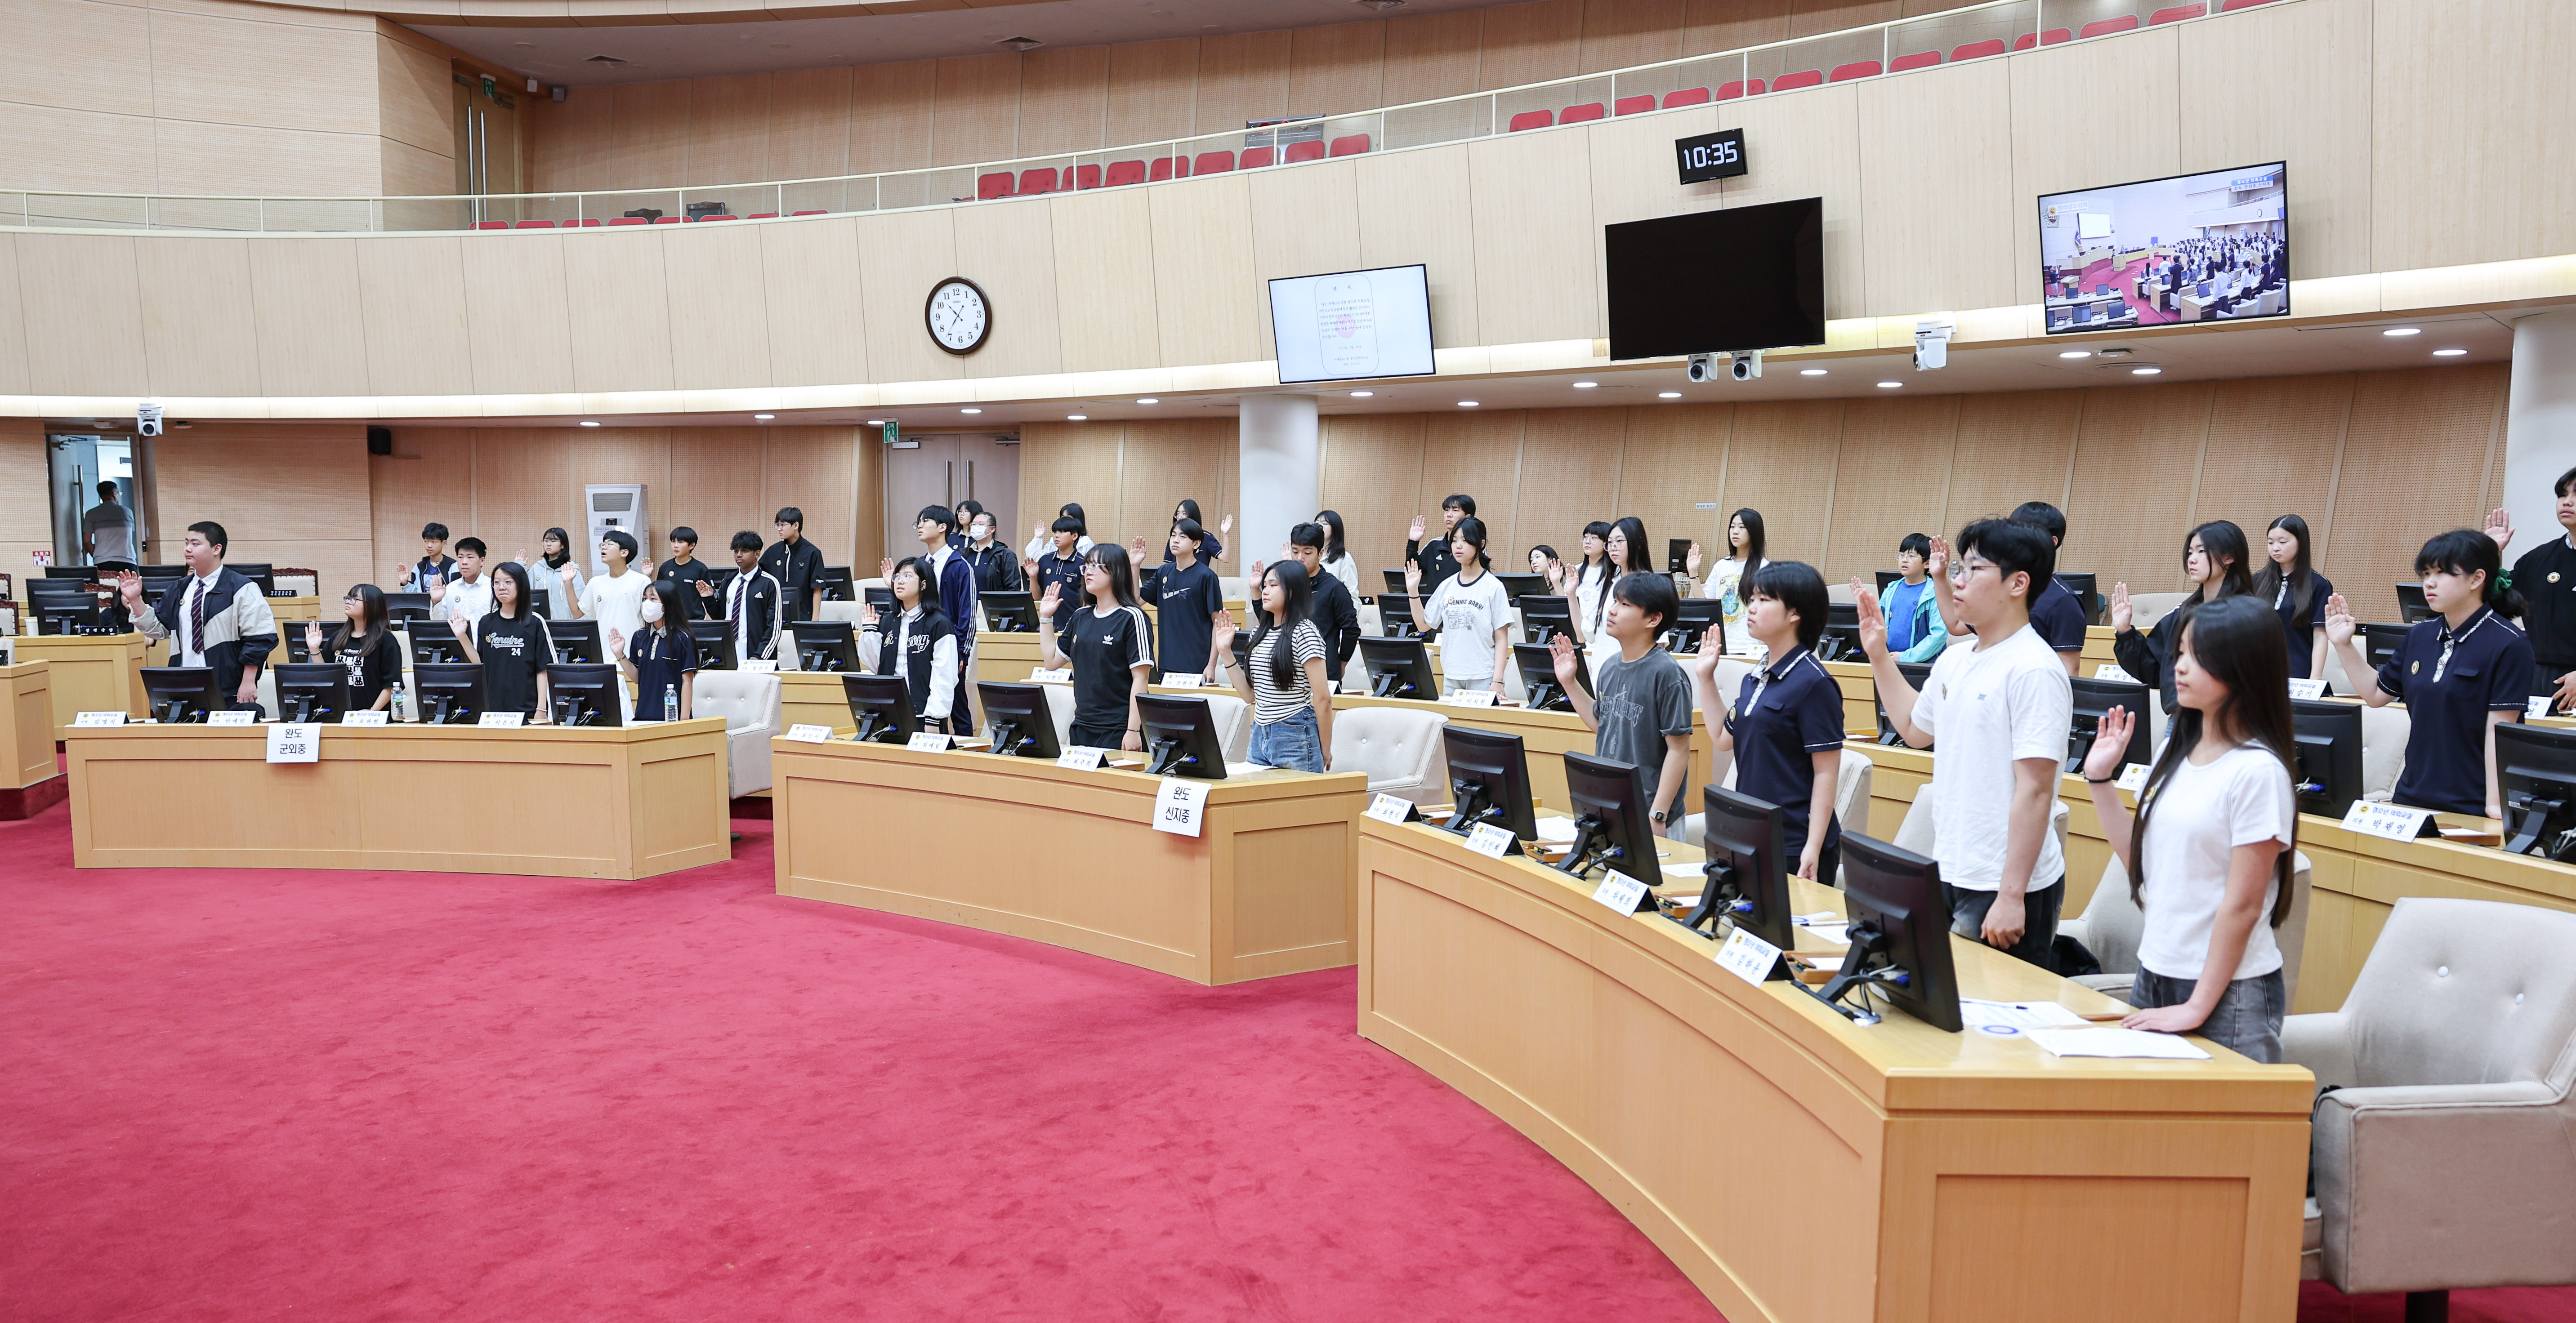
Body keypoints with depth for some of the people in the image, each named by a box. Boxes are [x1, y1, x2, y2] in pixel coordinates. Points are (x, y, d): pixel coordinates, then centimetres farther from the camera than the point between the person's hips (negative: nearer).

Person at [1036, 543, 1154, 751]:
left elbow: (1141, 678, -13)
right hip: (1081, 728, 7)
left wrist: (1134, 730, -18)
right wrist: (1045, 617, 14)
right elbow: (1052, 661, 18)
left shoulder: (1131, 618, -8)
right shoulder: (1080, 617, 12)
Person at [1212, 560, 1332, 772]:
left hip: (1295, 738, -7)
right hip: (1259, 736, 7)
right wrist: (1226, 652, 7)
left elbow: (1323, 698, -12)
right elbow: (1250, 693, 12)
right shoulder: (1260, 633, 11)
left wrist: (1324, 752, -8)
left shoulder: (1304, 633, -11)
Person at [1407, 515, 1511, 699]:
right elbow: (1424, 625, 14)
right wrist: (1413, 591, 4)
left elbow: (1501, 639, -5)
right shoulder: (1447, 586, 9)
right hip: (1451, 677, 5)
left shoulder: (1493, 587, -5)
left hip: (1483, 679, -5)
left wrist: (1498, 681, -11)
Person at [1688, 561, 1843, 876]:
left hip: (1796, 845, -8)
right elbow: (1725, 738, 19)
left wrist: (1814, 848, -20)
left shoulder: (1814, 683, -15)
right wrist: (1705, 678, 15)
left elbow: (1826, 772, -16)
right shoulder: (1755, 680, 10)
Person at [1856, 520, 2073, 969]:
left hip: (2005, 888, -8)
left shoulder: (2033, 671, -18)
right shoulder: (1954, 660, 8)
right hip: (1948, 874, 8)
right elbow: (1914, 727, 28)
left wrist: (2012, 896, -22)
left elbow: (2035, 790, -21)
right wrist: (1879, 654, 22)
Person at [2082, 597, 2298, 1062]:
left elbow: (2242, 905, -16)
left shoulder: (2257, 770, -15)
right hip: (2155, 975, 7)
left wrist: (2198, 1006, -16)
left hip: (2228, 989, -7)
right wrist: (2101, 779, 6)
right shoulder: (2176, 751, 6)